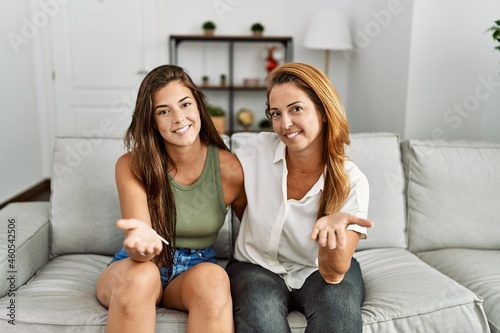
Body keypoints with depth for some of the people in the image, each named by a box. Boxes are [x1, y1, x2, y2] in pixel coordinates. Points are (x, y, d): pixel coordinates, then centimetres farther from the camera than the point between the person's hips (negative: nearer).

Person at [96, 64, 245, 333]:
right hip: (133, 269, 0)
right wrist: (141, 243, -48)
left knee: (212, 276, -34)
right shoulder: (131, 166, -14)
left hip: (195, 269, 1)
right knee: (140, 275, -35)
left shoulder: (229, 168, -11)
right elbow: (140, 251, -24)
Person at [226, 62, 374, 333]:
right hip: (258, 267, 0)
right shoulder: (257, 151, -13)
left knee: (338, 304, -32)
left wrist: (333, 229, -41)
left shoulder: (352, 182, -16)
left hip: (317, 272, 1)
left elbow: (333, 273, -21)